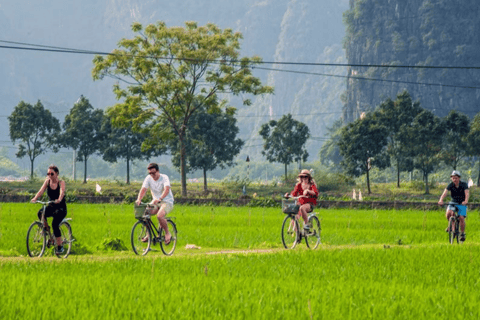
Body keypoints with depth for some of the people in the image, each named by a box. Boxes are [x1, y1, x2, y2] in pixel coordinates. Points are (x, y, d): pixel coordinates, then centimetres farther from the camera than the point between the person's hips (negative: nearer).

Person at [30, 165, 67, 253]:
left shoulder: (61, 182, -10)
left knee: (55, 224, -27)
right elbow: (41, 190, -13)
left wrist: (59, 199, -52)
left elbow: (62, 192, -29)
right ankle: (46, 229, -5)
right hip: (51, 206, 4)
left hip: (61, 208, -4)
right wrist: (35, 198, -34)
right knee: (40, 213, -30)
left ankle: (60, 246, -14)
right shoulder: (47, 181, 1)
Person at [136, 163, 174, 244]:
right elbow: (143, 189, -15)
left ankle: (168, 233, -9)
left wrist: (160, 199, -53)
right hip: (155, 202, 5)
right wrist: (139, 199, -36)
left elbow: (167, 189, -34)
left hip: (167, 202, -5)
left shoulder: (164, 178, -17)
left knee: (159, 215, -33)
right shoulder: (148, 178, -4)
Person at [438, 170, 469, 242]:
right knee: (448, 213, -25)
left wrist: (466, 201, -51)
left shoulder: (464, 184, -15)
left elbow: (467, 193, -30)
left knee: (461, 217, -17)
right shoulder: (451, 185, -12)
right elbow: (445, 192, -26)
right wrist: (441, 200, -45)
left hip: (462, 204, -1)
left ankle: (462, 233, 1)